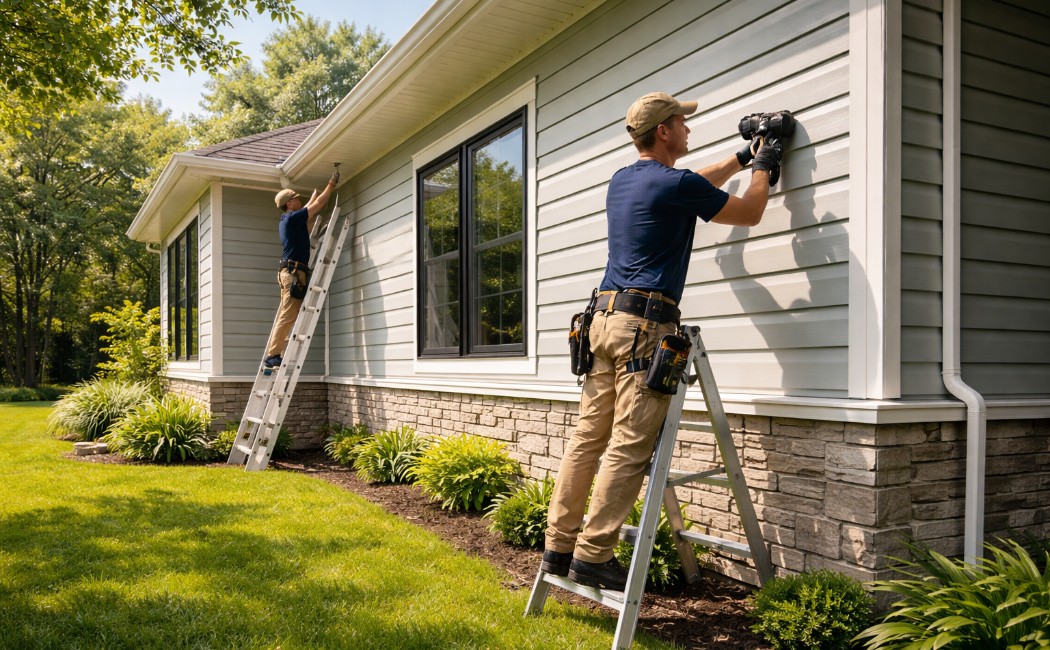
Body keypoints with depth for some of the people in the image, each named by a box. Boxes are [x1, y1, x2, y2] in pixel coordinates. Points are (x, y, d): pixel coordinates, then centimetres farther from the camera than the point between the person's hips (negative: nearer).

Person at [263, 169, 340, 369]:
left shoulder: (289, 220, 20)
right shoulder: (292, 217, -7)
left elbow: (311, 207, 37)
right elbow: (318, 205, -6)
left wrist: (317, 191, 42)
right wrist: (331, 185, 4)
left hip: (290, 271, 10)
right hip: (293, 271, -10)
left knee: (286, 316, 8)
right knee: (288, 315, -12)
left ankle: (273, 354, 7)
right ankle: (273, 355, -13)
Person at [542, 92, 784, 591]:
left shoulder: (621, 181, 19)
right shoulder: (676, 185, -6)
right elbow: (749, 214, 9)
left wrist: (738, 160, 44)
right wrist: (761, 170, 28)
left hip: (604, 316, 9)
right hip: (646, 324, -9)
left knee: (588, 436, 8)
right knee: (629, 447, -6)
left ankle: (559, 545, 12)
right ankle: (593, 556, -3)